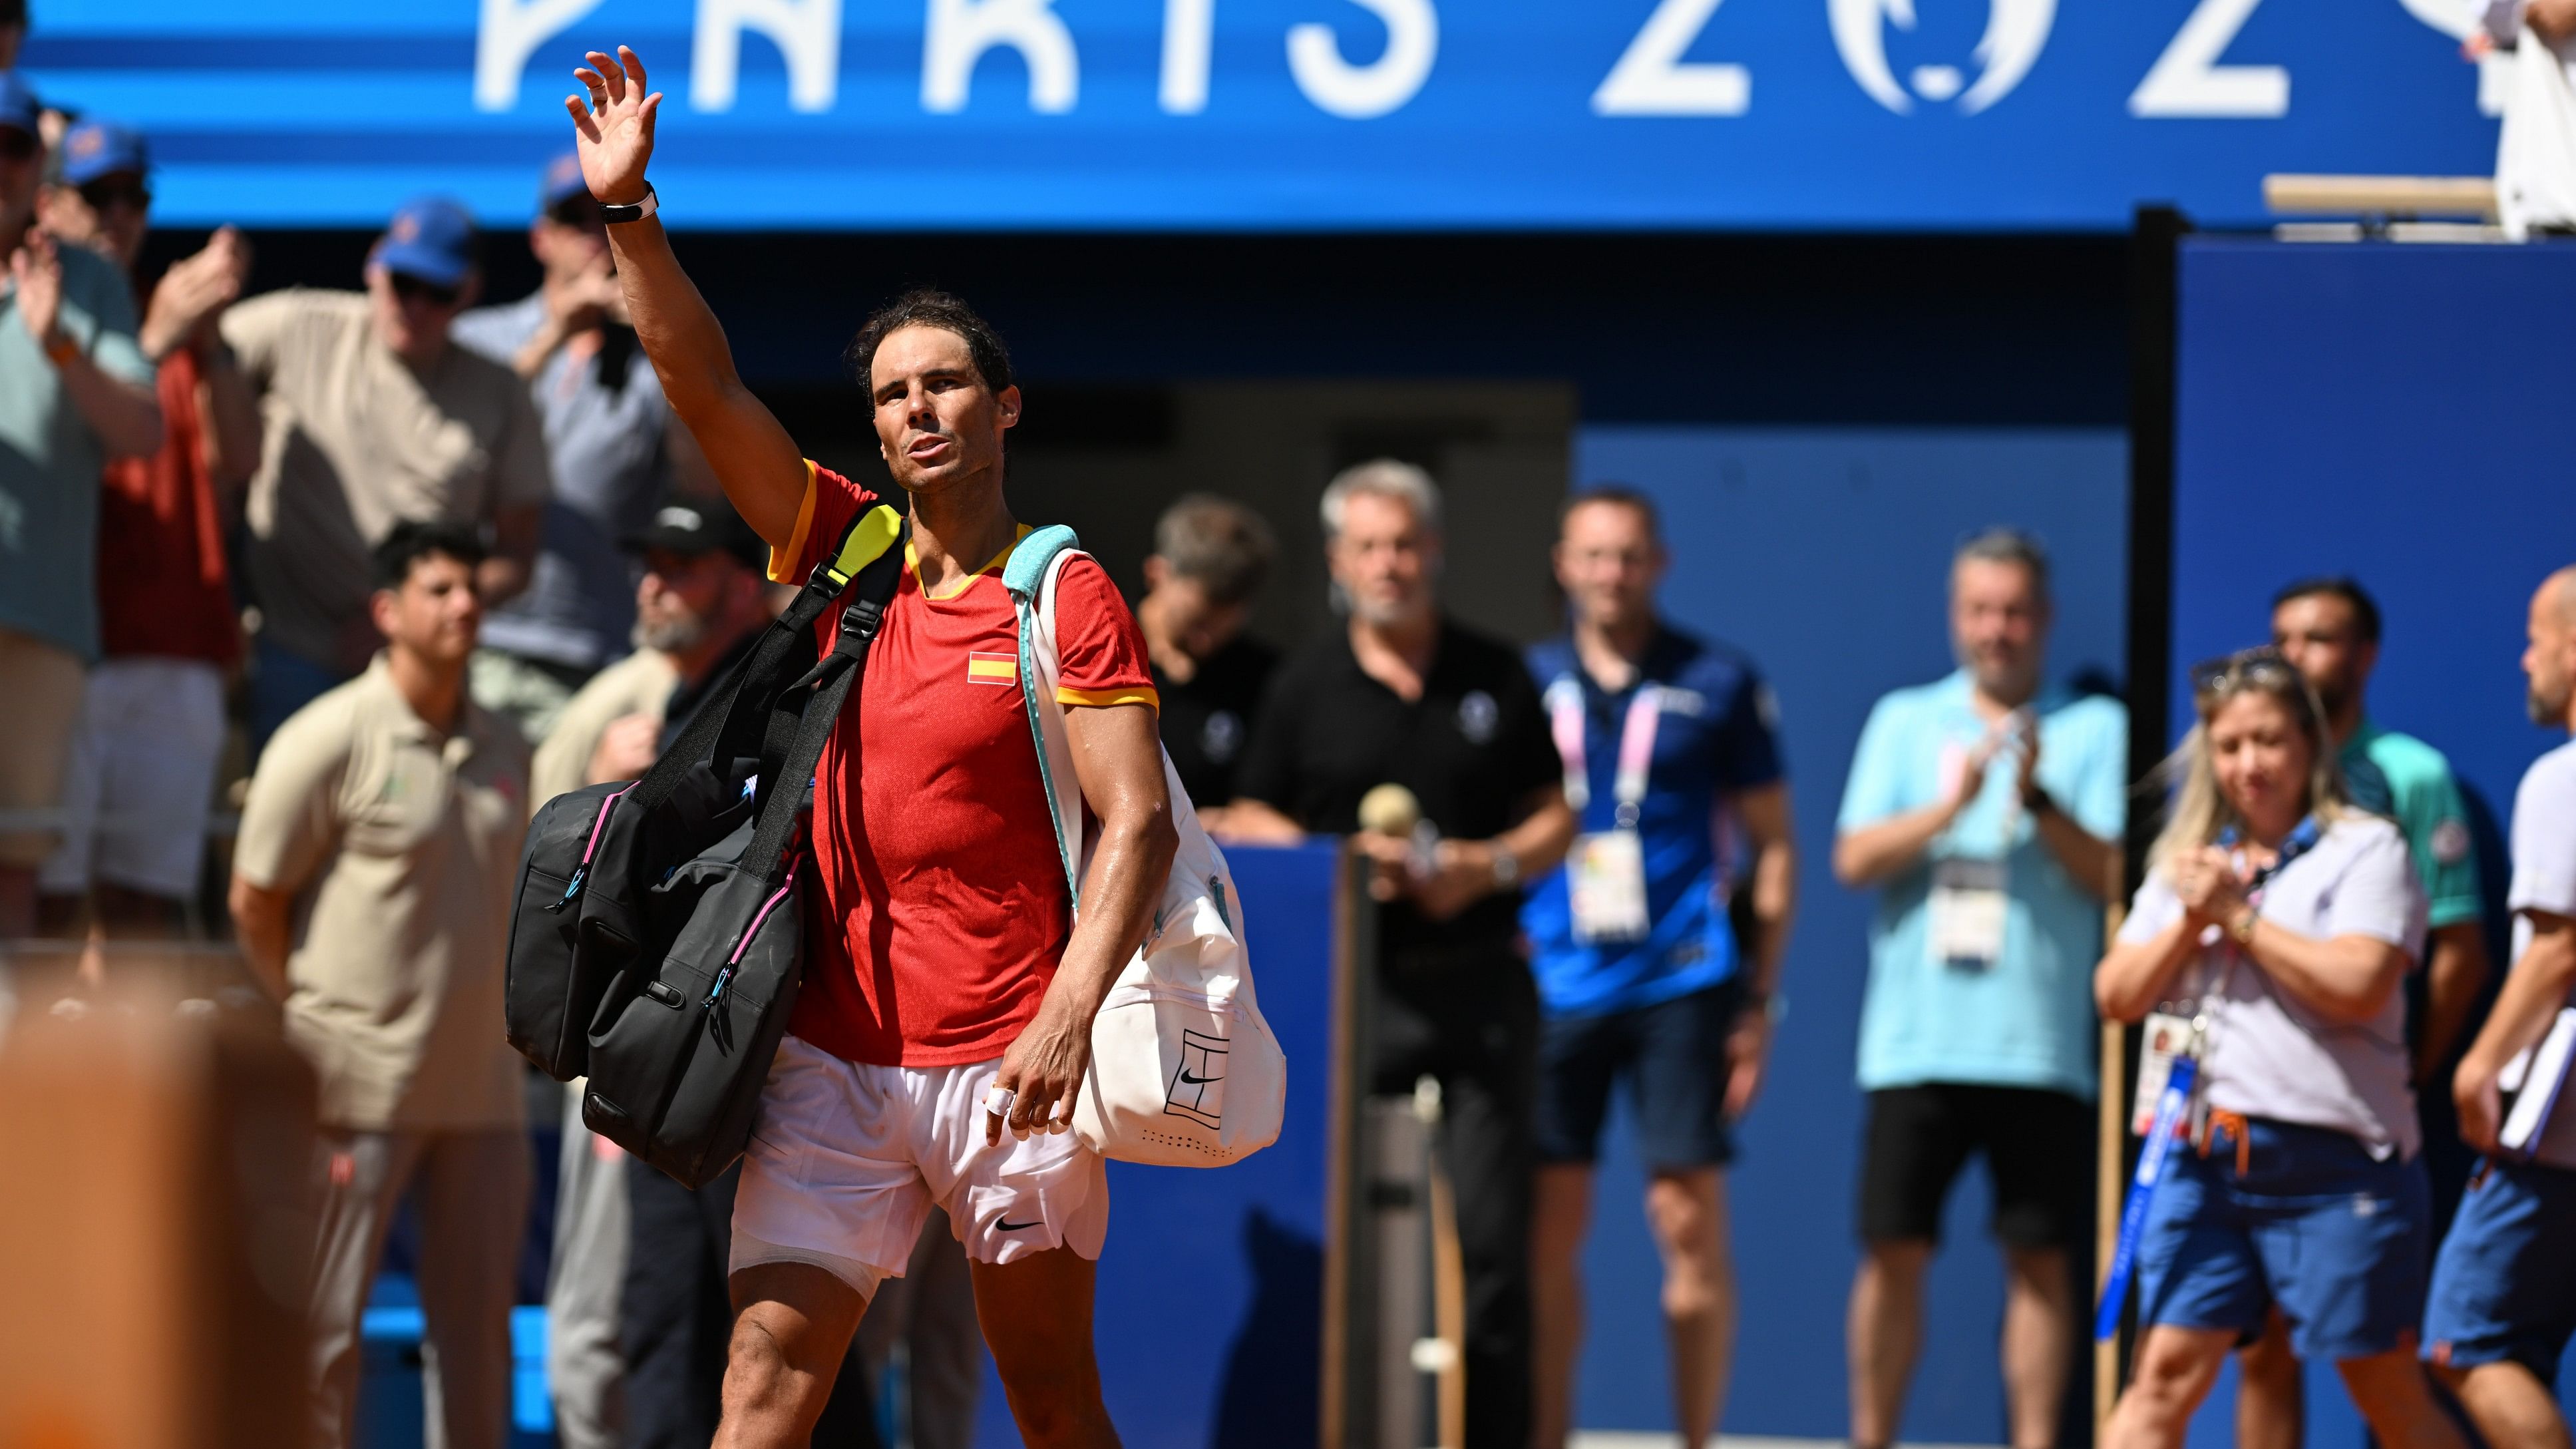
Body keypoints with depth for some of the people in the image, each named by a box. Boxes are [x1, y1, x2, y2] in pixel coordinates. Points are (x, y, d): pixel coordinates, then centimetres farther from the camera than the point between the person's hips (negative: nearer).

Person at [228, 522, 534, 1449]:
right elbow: (254, 905, -3)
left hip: (481, 1086, 6)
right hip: (362, 1091, -6)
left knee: (478, 1324, 8)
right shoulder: (328, 740, -7)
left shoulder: (503, 750, 11)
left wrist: (498, 1029, 12)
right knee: (325, 1321, -3)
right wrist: (314, 1035, -3)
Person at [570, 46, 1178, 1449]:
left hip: (1002, 1061, -3)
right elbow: (705, 387, 3)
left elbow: (1137, 824, -9)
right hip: (835, 1054, 3)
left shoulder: (1070, 597, -3)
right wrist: (628, 214, -9)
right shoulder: (842, 550, 9)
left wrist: (1069, 1017, -21)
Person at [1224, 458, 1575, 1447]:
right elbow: (1248, 825, 7)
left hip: (1477, 983, 0)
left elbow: (1555, 820, 11)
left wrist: (1488, 866, -8)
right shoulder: (1305, 686, 7)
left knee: (1491, 1233, -3)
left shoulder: (1496, 678, 10)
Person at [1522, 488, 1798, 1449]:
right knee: (1548, 1228, 0)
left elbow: (1773, 844, 7)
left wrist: (1760, 1000, 1)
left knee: (1690, 1221, -5)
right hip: (1553, 983, 2)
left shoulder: (1718, 685, 4)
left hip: (1680, 982, -2)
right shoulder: (1525, 685, 11)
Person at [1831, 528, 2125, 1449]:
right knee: (1894, 1252, 0)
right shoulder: (1905, 723, 12)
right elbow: (1854, 858, 2)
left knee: (2040, 1259, 0)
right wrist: (1949, 806, -13)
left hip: (2043, 1048, -1)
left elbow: (2113, 875, -2)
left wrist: (2040, 801, -17)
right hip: (1915, 1038, 1)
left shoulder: (2096, 730, 7)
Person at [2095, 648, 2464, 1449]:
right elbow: (2118, 995, 11)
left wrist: (2240, 916, -10)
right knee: (2165, 1373, -4)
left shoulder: (2365, 849, -2)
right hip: (2202, 1156, 5)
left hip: (2335, 1163, -5)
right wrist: (2193, 921, -6)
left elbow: (2359, 985, -17)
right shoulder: (2187, 864, 17)